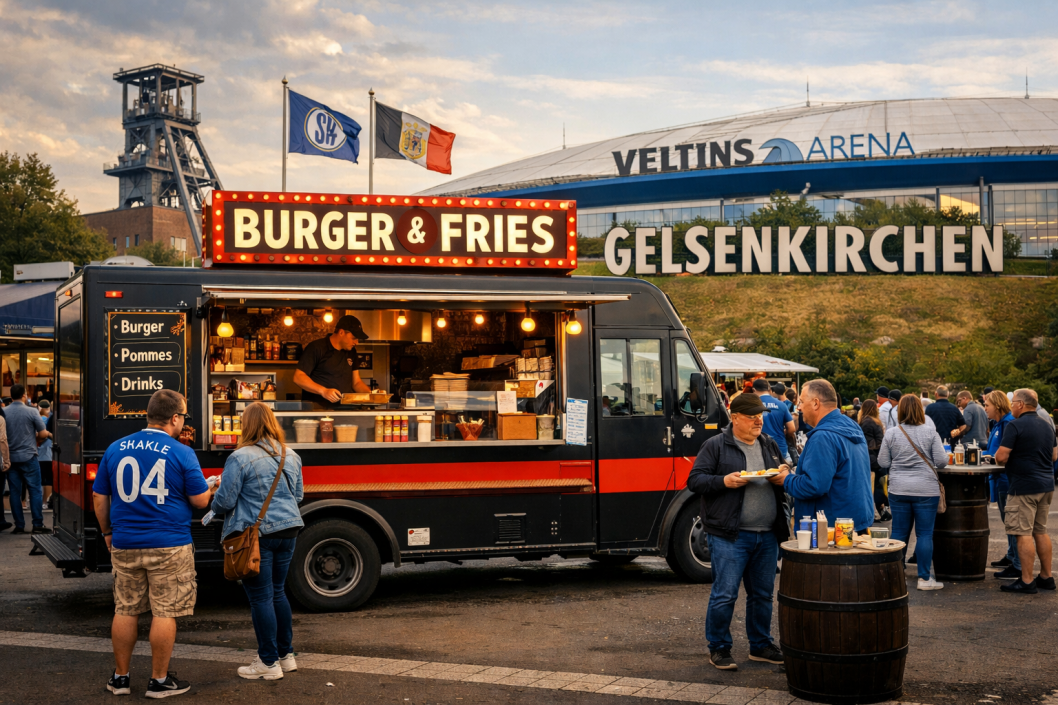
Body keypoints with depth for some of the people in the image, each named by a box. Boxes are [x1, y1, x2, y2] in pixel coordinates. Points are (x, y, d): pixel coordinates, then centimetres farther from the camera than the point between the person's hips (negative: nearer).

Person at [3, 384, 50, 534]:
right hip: (28, 457, -3)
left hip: (10, 458, 3)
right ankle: (37, 525, -1)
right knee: (35, 491, 2)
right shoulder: (32, 411, -8)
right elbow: (43, 434, -7)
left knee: (15, 492, 7)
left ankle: (19, 526, 7)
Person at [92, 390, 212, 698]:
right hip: (168, 546, -4)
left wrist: (108, 532, 21)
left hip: (125, 545, 4)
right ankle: (159, 681, 10)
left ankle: (120, 678, 21)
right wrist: (208, 485, 14)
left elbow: (99, 497, 10)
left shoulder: (115, 449, 5)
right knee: (164, 613, 4)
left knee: (125, 611, 13)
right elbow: (200, 500, -7)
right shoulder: (181, 453, -9)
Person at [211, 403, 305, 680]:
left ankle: (269, 663, 7)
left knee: (261, 597, 1)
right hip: (288, 530, 7)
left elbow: (224, 501, -12)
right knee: (278, 592, 18)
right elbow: (298, 495, 19)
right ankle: (286, 655, 25)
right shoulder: (291, 457, 8)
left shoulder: (241, 458, -13)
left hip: (256, 534, -7)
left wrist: (215, 504, 10)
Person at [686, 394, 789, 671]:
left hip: (767, 535, 6)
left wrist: (784, 476, 0)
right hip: (730, 535, -6)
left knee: (763, 593, 13)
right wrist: (724, 481, -21)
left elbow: (785, 474, 24)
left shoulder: (770, 445, 15)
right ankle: (718, 648, 8)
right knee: (724, 594, -5)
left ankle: (760, 645, 27)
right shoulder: (715, 446, -3)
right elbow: (694, 480, -5)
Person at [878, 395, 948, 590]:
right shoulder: (930, 433, -6)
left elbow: (883, 462, 2)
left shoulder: (891, 434, -2)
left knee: (899, 533, 10)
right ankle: (924, 578, 3)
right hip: (926, 490, -2)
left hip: (898, 490, 2)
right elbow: (941, 461, -7)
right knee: (925, 534, 3)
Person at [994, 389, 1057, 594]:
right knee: (1041, 531, 15)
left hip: (1025, 486, -8)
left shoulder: (1015, 425, -13)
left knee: (1024, 533, -5)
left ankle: (1027, 582, -5)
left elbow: (1001, 456, -17)